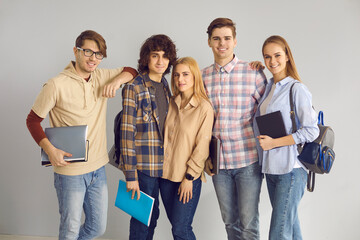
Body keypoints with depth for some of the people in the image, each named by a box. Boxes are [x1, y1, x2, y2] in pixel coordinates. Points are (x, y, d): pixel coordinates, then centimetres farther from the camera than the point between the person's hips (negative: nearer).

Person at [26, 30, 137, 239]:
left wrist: (117, 81, -6)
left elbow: (131, 71, 17)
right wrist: (50, 149, -20)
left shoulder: (102, 77, 3)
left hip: (98, 168, 6)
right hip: (70, 171, -5)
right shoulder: (57, 85, -13)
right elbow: (33, 120, -6)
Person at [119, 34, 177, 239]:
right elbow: (127, 132, -12)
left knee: (152, 215, 15)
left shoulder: (167, 87, 11)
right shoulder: (134, 87, -9)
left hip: (163, 164, 6)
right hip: (144, 165, -6)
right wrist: (130, 174, -15)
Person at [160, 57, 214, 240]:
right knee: (176, 224, 13)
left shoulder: (204, 108, -10)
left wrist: (189, 177, -12)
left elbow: (202, 147, -11)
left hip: (189, 177, -5)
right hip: (166, 174, 5)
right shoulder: (171, 103, 6)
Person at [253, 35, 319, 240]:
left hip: (291, 169, -7)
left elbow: (312, 131, -14)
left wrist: (274, 143, -15)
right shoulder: (269, 87, 13)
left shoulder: (297, 89, -10)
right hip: (271, 168, 7)